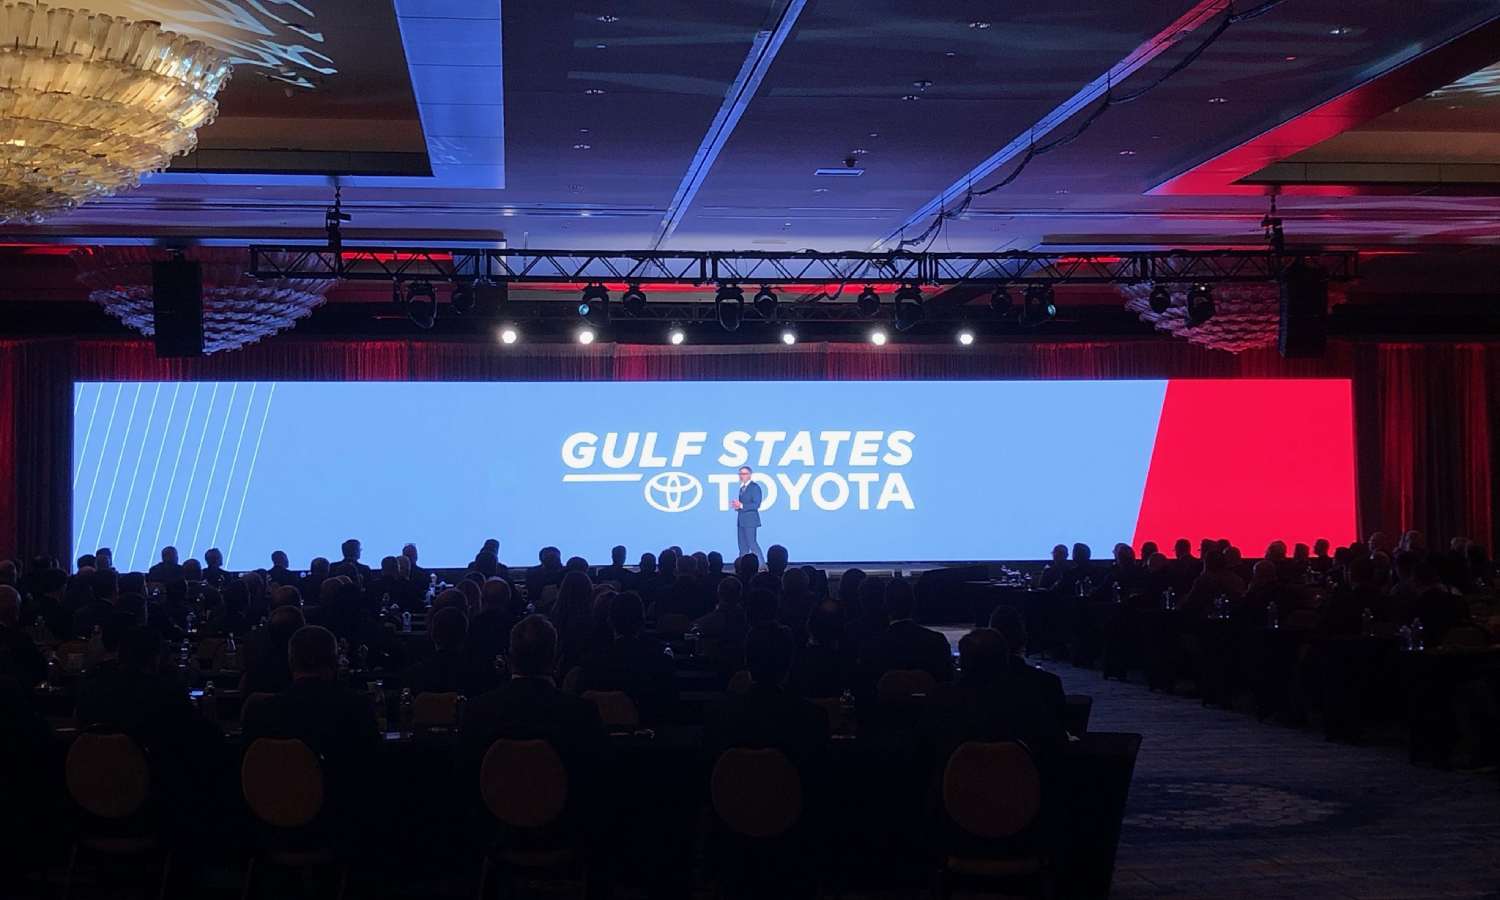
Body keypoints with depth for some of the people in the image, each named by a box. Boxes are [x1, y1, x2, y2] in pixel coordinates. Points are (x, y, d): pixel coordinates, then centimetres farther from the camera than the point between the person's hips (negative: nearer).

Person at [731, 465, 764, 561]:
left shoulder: (754, 487, -8)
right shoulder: (742, 487, 18)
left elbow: (756, 504, -16)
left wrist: (741, 505, -18)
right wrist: (737, 505, 1)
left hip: (750, 520, -9)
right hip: (741, 520, 9)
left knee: (752, 542, -12)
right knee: (743, 545, 8)